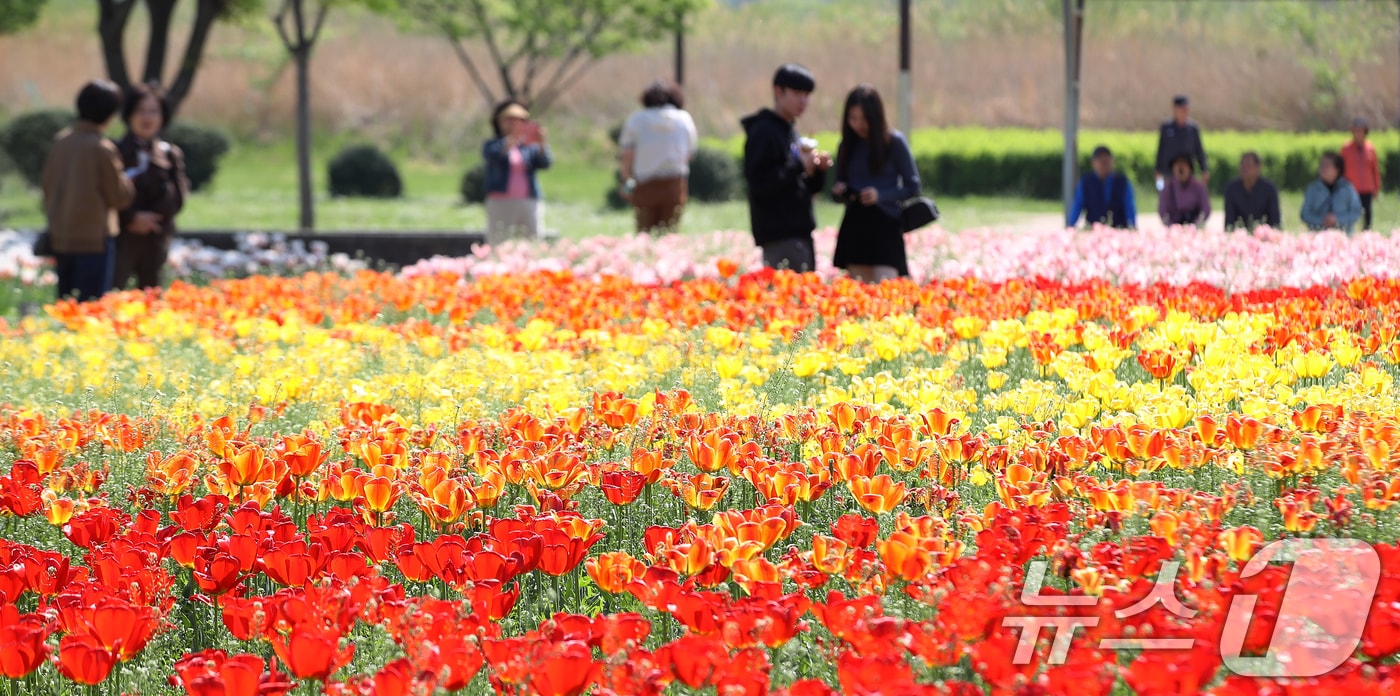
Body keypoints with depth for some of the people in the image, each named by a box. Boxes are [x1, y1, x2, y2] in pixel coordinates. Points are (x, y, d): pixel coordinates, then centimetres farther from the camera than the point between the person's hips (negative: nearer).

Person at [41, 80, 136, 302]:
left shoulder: (61, 142, 2)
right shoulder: (102, 149, -15)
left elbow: (48, 186, 10)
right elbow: (119, 197, -8)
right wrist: (129, 180, 11)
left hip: (60, 239, 6)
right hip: (93, 240, -6)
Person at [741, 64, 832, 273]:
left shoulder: (791, 131, 20)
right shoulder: (763, 132, -8)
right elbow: (759, 182, -18)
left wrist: (818, 170, 3)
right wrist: (799, 167, -18)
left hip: (799, 232, 9)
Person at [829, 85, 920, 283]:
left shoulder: (894, 142, -2)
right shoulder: (847, 146, 9)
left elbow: (913, 186, -1)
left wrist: (881, 195, -16)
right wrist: (839, 192, -7)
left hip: (885, 224, -4)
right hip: (855, 226, 4)